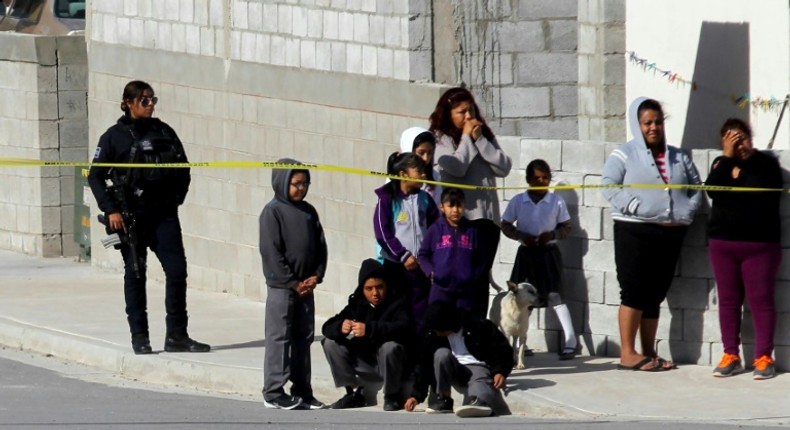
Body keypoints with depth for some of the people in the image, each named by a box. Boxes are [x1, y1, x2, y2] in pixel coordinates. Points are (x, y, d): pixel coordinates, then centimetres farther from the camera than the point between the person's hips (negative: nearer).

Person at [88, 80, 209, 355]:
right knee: (135, 275, 3)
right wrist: (110, 210, -8)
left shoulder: (163, 132, 8)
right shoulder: (115, 136, -2)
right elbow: (95, 176, -1)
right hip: (132, 216, -3)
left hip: (164, 212, 3)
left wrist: (176, 198, 9)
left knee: (177, 270, -4)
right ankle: (139, 338, 11)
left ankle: (176, 337, 3)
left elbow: (183, 168, 17)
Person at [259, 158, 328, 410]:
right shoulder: (273, 212, -8)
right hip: (281, 287, -6)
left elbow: (320, 247, 12)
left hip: (306, 287, 6)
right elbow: (271, 252, -13)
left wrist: (316, 276, -2)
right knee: (279, 339, -3)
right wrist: (293, 283, -14)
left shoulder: (309, 212, 11)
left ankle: (302, 392, 14)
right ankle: (274, 394, 0)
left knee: (304, 338, 9)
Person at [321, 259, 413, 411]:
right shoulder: (357, 304, 2)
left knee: (390, 347, -37)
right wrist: (340, 327, -31)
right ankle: (354, 391, -3)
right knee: (330, 343, -8)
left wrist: (369, 329, -46)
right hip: (364, 362, 5)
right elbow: (327, 327, -4)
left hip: (391, 363, -5)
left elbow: (403, 328, -34)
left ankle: (392, 396, -15)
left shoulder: (397, 304, -12)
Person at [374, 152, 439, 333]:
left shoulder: (425, 199, 8)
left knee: (421, 311, 2)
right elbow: (383, 233, -9)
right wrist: (404, 256, -13)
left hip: (421, 265, 3)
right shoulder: (387, 199, -4)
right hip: (394, 265, -3)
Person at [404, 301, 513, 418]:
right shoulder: (435, 338, 2)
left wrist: (500, 372, -22)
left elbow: (502, 349, -7)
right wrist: (417, 395, -1)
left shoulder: (478, 327, -10)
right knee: (441, 354, -27)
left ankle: (477, 403, -79)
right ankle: (442, 400, -21)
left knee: (480, 384, -41)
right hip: (456, 371, 4)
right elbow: (424, 365, 4)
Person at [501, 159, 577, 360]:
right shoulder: (518, 201, 1)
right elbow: (505, 226, 6)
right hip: (526, 253, 3)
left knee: (553, 295, -8)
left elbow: (566, 228, 3)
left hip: (548, 253, -3)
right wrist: (521, 236, -12)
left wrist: (553, 234, -17)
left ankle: (570, 341, -4)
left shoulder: (556, 202, -2)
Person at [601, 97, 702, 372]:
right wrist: (636, 208, -17)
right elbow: (609, 185, -9)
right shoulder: (625, 154, 1)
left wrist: (687, 212, 1)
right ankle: (628, 354, -4)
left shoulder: (679, 157, 16)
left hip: (671, 233, 5)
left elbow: (695, 187, 19)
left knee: (655, 295, 9)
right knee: (634, 292, -6)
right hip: (635, 232, -5)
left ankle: (649, 353, 13)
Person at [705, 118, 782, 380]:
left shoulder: (766, 163, -3)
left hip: (760, 243, -4)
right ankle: (731, 356, 10)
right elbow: (712, 191, -11)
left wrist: (740, 171, -11)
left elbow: (767, 193, -19)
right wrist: (727, 157, -14)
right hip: (723, 242, 4)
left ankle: (764, 357, -1)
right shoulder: (721, 164, 8)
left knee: (761, 300, -4)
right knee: (728, 300, 5)